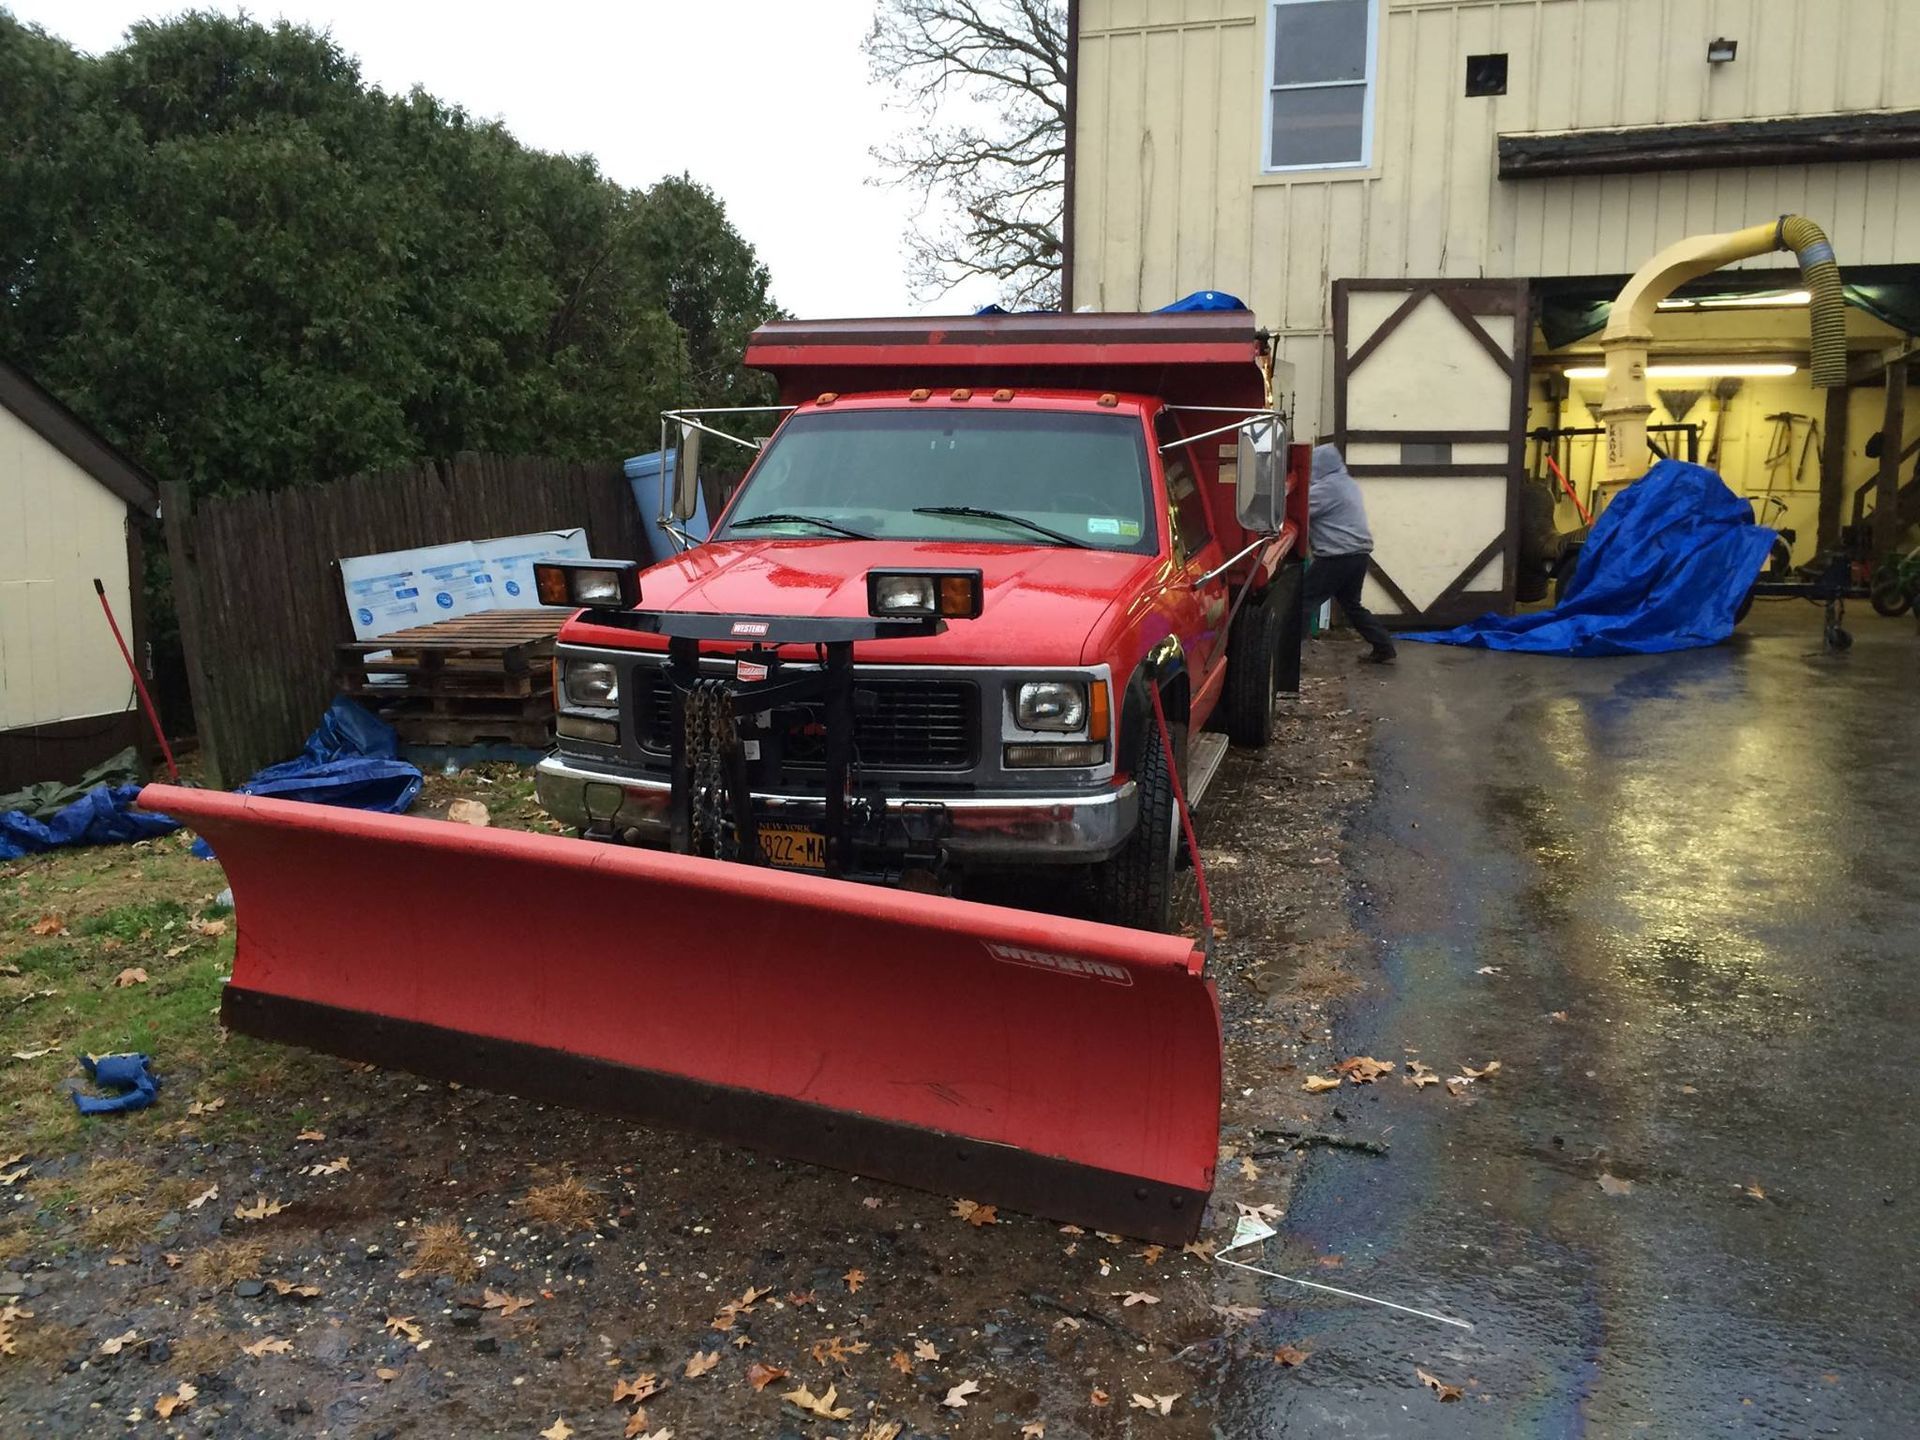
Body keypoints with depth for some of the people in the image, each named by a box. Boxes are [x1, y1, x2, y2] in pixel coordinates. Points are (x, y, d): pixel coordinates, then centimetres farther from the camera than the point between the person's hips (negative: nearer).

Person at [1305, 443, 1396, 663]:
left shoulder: (1326, 487, -14)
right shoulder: (1347, 483, 18)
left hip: (1338, 556, -10)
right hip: (1358, 553, 10)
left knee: (1304, 602, -5)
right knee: (1351, 604, 20)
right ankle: (1384, 648, 20)